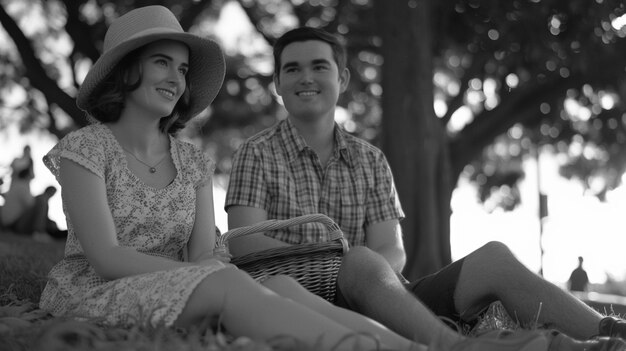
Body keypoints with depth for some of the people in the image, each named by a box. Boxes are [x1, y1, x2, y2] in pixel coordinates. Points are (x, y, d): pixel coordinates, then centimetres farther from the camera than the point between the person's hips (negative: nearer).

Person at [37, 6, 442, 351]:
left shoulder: (193, 163, 12)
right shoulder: (85, 149, -3)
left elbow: (204, 253, 2)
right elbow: (105, 256, -14)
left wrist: (217, 265, -22)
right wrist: (202, 271, -24)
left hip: (176, 304, 4)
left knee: (281, 287, -26)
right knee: (226, 284, -33)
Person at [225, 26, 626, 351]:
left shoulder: (370, 160, 17)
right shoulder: (258, 154, 7)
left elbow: (392, 251, 4)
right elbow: (244, 243, -9)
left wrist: (371, 266, -22)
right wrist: (343, 261, -21)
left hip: (373, 302, 4)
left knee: (492, 258, -15)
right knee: (361, 262, -36)